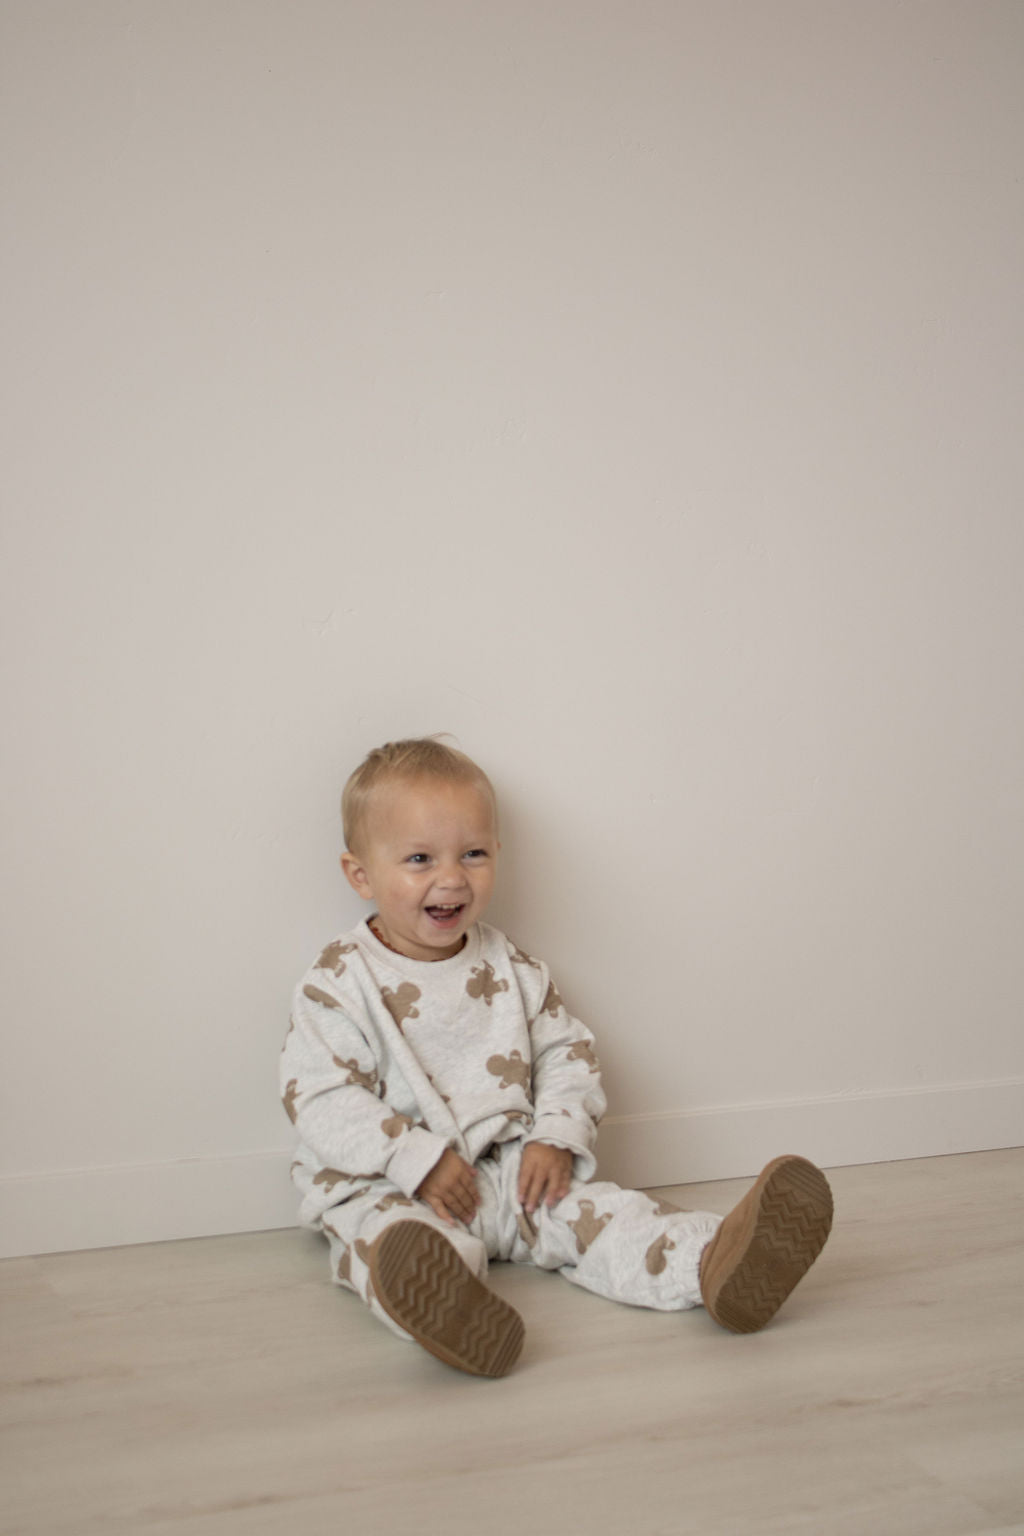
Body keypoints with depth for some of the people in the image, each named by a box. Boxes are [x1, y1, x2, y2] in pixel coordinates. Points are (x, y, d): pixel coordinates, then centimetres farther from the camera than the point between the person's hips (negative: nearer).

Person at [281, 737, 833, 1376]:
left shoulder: (511, 970, 8)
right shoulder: (339, 983, -7)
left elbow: (567, 1053, 13)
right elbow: (321, 1100, -11)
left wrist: (556, 1138, -5)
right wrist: (418, 1158, -19)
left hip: (511, 1169, 5)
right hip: (389, 1186, -5)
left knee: (592, 1208, -18)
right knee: (391, 1234, -36)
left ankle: (715, 1261, -37)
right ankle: (441, 1301, -67)